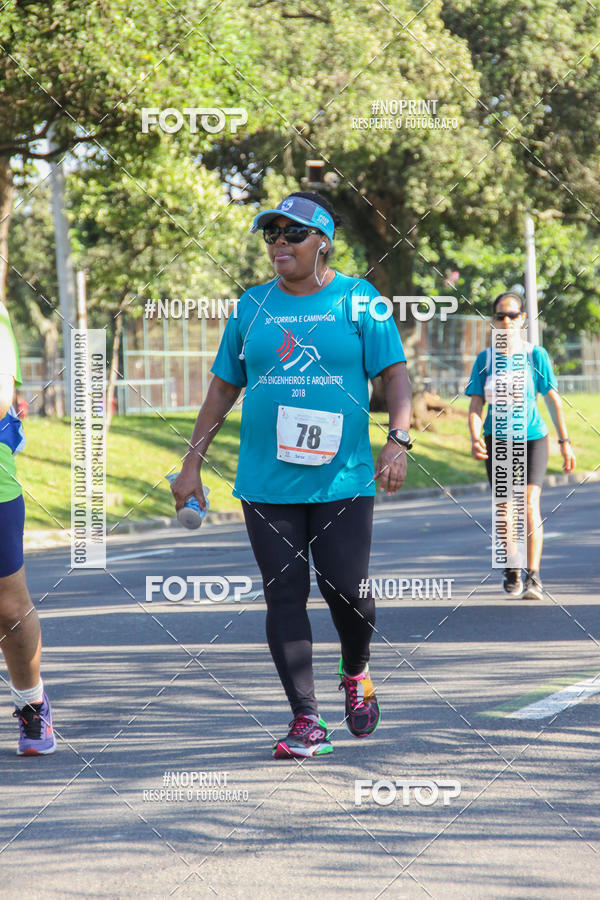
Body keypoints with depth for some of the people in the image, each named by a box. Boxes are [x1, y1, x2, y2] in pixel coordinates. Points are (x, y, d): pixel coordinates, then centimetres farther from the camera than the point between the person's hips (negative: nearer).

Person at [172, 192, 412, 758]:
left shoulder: (358, 300, 2)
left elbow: (395, 375, -1)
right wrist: (192, 463, 13)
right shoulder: (252, 306, 10)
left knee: (345, 590, -5)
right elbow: (223, 389, 16)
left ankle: (355, 674, 27)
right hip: (266, 481, 2)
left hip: (342, 479, -2)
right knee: (284, 595, -2)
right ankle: (306, 724, 1)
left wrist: (398, 441, -16)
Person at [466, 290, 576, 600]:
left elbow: (553, 400, 3)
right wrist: (475, 438, -17)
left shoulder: (536, 355, -1)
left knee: (530, 502, -17)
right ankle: (511, 569, 27)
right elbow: (476, 405, 0)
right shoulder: (485, 359, 3)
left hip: (532, 437, -2)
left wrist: (565, 442, 1)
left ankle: (533, 576, -20)